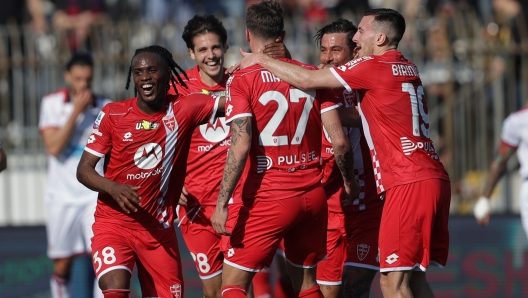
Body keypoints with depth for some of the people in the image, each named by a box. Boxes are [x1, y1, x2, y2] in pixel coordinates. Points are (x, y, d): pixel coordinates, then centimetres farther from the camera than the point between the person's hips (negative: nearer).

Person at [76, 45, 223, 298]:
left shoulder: (183, 110, -2)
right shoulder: (113, 115, -5)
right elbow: (84, 169, -7)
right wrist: (113, 188, -25)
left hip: (158, 228, 2)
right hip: (113, 222, -2)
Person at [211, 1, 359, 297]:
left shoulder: (242, 81, -8)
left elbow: (241, 146, -17)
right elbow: (340, 141, 2)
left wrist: (222, 204, -15)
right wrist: (350, 182, 20)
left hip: (268, 199, -5)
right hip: (313, 196, 5)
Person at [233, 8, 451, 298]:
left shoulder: (373, 67, -7)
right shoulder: (407, 69, 17)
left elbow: (307, 80, -7)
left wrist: (261, 59, 5)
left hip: (409, 184, -9)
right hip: (434, 179, 9)